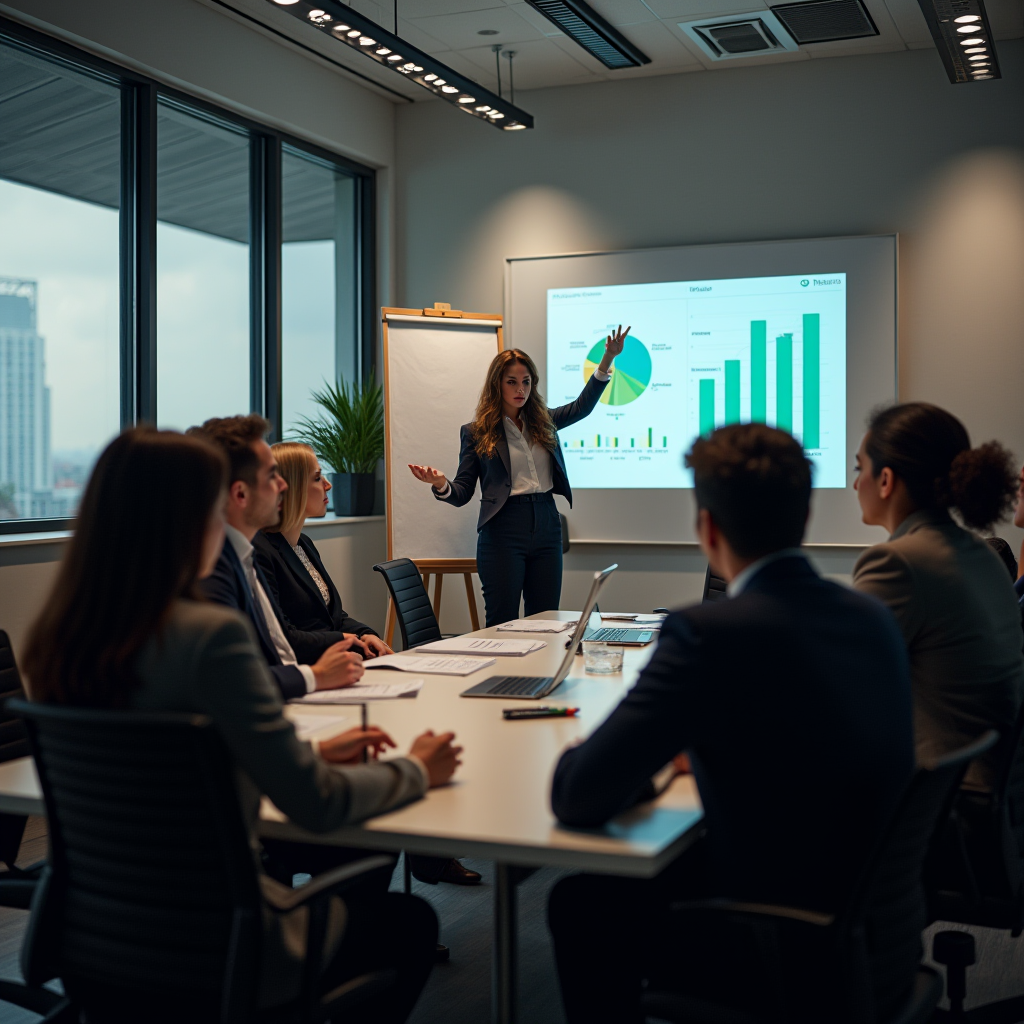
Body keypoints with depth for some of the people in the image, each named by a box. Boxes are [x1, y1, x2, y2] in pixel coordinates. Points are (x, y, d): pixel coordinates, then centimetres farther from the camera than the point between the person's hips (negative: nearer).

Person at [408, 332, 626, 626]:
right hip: (503, 530, -4)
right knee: (502, 623, -4)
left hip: (546, 526, 4)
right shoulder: (477, 432, 2)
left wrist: (606, 361, 4)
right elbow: (462, 494, 0)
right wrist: (440, 484, -23)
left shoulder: (543, 422, 13)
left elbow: (582, 406, 16)